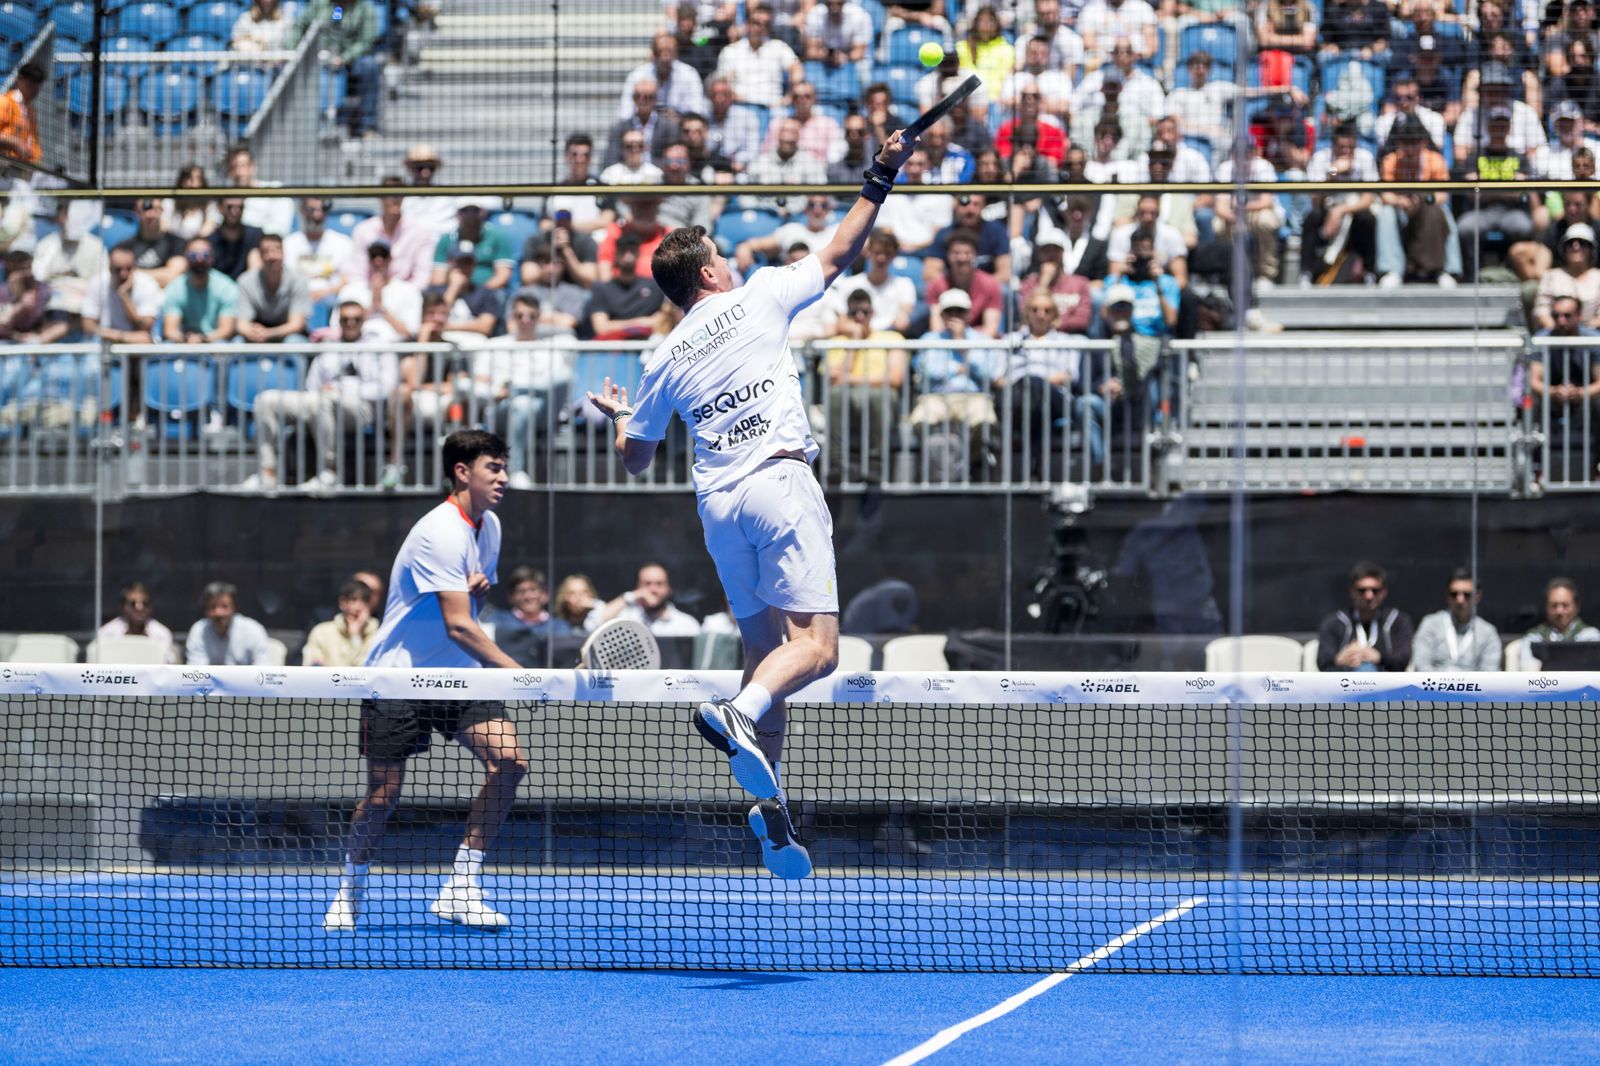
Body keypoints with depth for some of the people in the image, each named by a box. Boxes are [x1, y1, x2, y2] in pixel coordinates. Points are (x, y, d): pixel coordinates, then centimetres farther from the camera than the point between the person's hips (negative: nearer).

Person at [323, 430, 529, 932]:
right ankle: (349, 891, 24)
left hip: (456, 674, 7)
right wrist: (519, 673, -31)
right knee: (383, 794, -3)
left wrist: (477, 590, -5)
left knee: (509, 762, -12)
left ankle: (460, 889, -5)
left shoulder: (489, 525, 7)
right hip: (399, 677, -7)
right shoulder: (441, 533, -21)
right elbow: (458, 626, -27)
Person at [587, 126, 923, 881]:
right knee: (815, 643, -12)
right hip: (780, 480, -5)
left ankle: (771, 806, -2)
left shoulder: (664, 361, 14)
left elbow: (636, 459, 23)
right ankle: (738, 713, -42)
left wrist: (618, 417, 43)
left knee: (764, 648, 10)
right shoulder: (758, 297, 4)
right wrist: (879, 182, 19)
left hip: (718, 501, 5)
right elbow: (835, 257, 12)